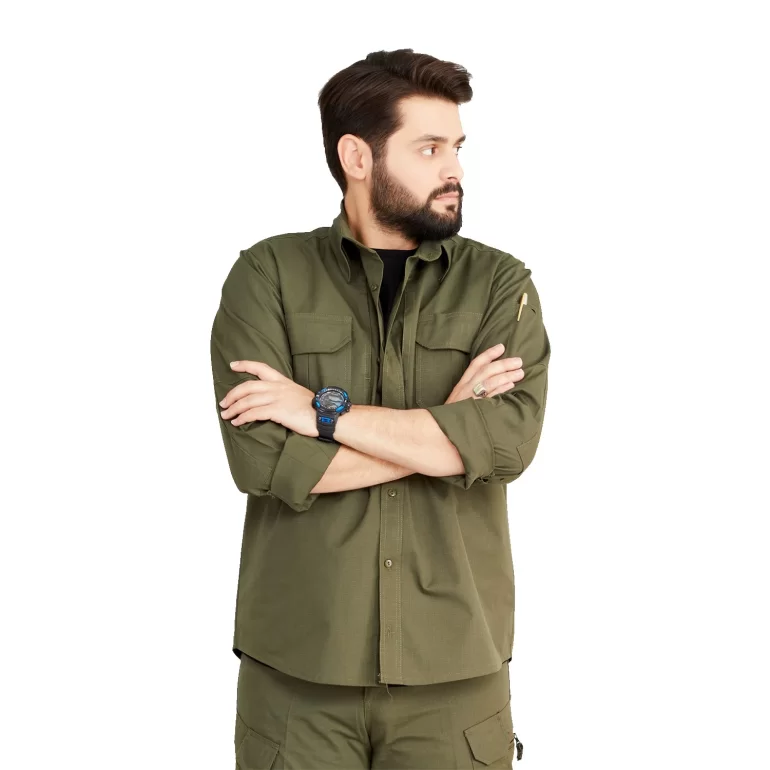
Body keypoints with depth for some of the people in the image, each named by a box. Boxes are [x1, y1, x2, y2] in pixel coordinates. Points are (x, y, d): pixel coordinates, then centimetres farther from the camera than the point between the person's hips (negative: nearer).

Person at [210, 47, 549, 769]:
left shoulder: (499, 283, 2)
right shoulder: (268, 276, -2)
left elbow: (509, 437, -14)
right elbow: (262, 459, -14)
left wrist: (326, 411, -15)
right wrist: (446, 426, -11)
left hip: (456, 663, 1)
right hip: (298, 663, -1)